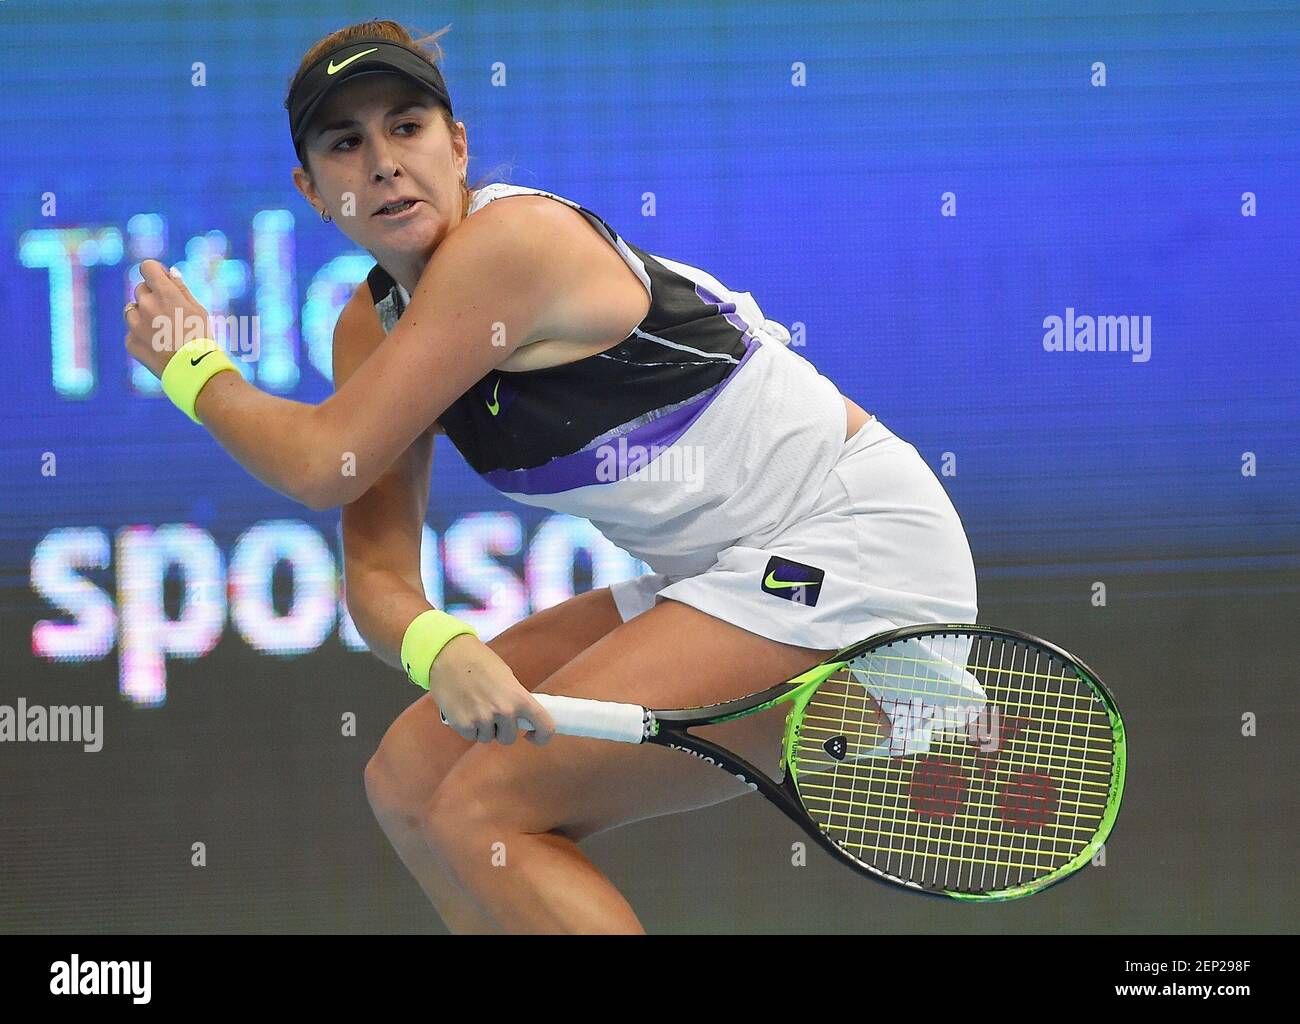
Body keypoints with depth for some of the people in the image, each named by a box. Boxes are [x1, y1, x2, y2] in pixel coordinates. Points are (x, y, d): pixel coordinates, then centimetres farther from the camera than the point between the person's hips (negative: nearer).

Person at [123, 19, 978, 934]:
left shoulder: (511, 241, -19)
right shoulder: (375, 325, 8)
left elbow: (323, 465, -17)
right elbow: (377, 569, 3)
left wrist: (192, 366, 0)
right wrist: (441, 650, -20)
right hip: (717, 575, 9)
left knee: (484, 811, -16)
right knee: (411, 777, 6)